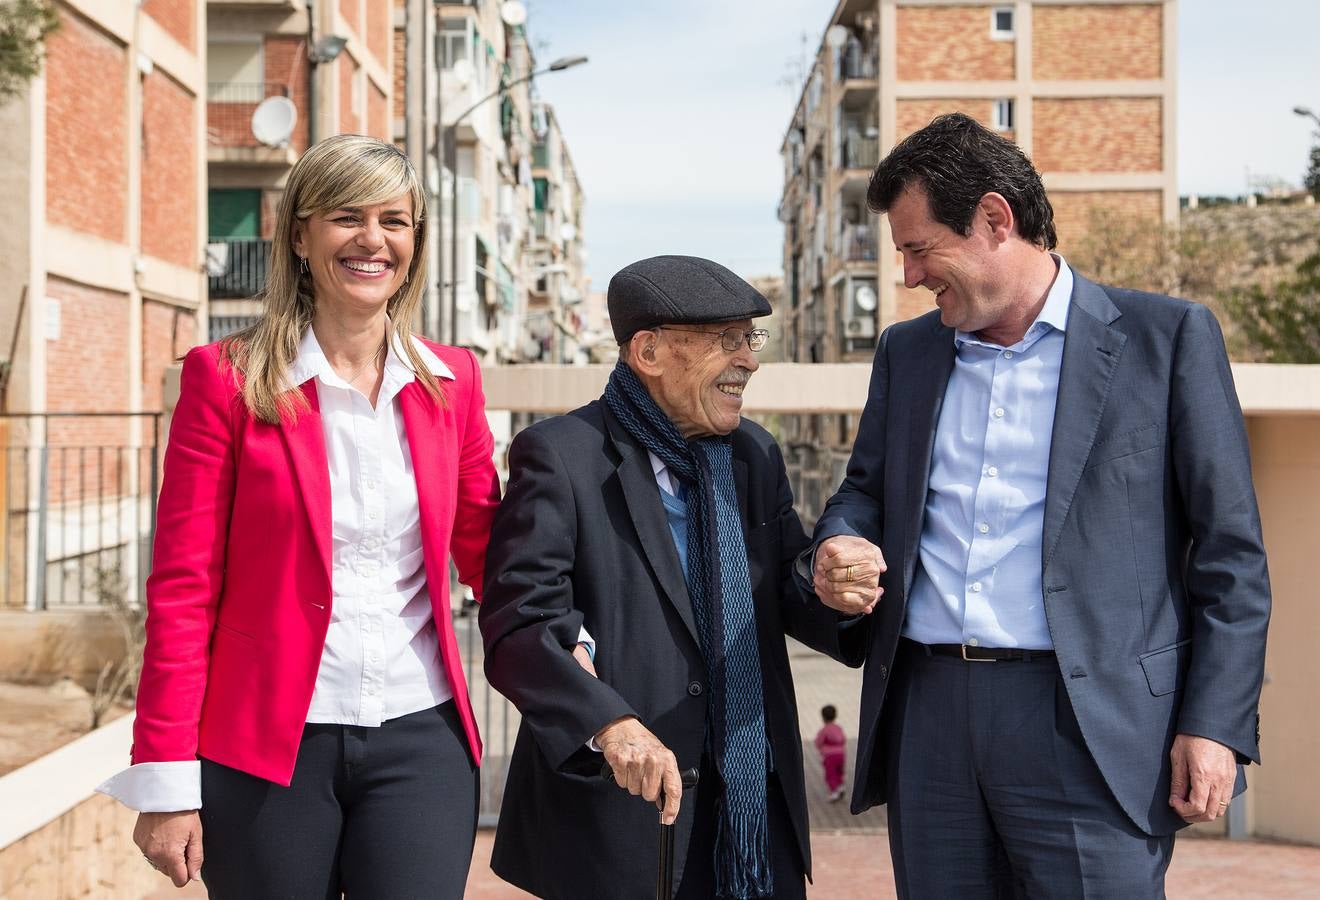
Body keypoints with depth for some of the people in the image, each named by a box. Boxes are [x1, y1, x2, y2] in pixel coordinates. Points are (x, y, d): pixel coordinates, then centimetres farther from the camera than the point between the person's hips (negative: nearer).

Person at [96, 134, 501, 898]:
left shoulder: (451, 381, 6)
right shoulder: (229, 379, -4)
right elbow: (183, 586, -4)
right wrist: (167, 784, -8)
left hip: (420, 741, 2)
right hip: (268, 747, -2)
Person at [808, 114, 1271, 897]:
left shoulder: (1168, 337, 0)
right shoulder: (907, 351, 15)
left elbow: (1231, 553, -1)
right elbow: (866, 489, 23)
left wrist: (1216, 725, -8)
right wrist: (840, 549, -1)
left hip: (1087, 725, -4)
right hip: (927, 711, 5)